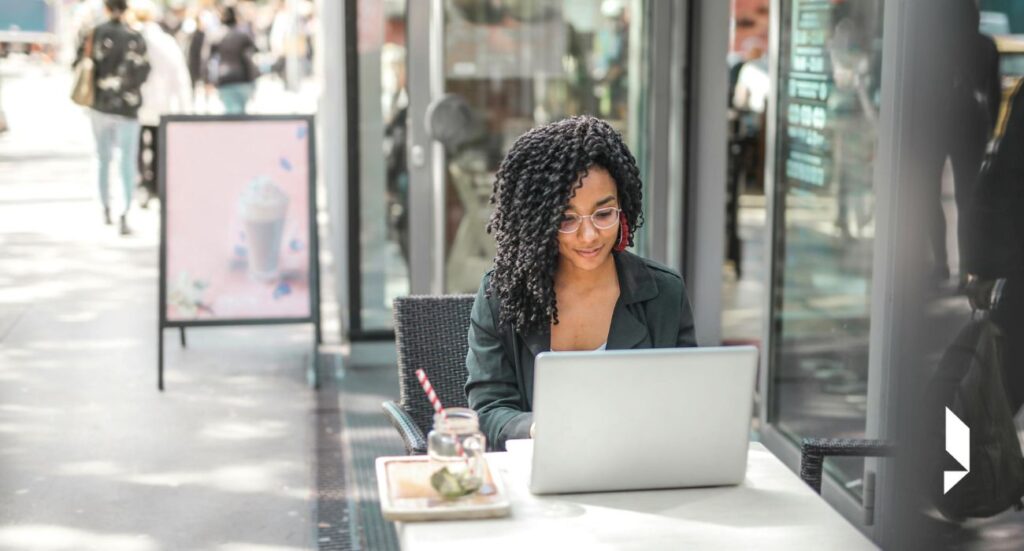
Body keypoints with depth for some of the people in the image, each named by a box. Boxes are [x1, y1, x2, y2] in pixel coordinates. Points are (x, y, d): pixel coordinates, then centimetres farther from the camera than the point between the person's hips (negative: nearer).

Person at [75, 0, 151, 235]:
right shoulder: (135, 38, -9)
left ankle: (106, 209, 30)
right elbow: (140, 73, -12)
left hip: (100, 105, 3)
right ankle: (125, 215, -16)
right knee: (128, 163, -2)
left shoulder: (94, 34, -2)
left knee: (104, 160, 19)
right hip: (126, 108, -3)